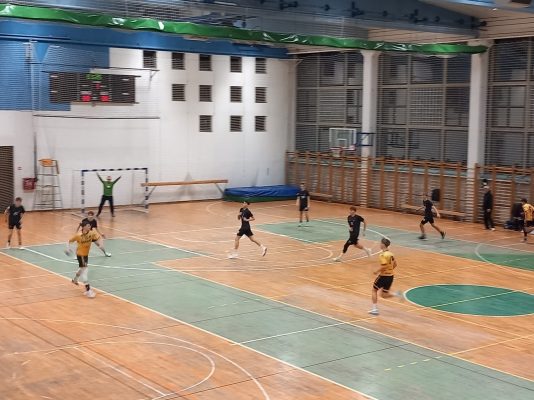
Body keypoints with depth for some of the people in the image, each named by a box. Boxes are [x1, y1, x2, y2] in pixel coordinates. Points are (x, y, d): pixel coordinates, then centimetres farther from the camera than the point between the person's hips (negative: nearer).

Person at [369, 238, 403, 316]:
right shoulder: (390, 254, 8)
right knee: (384, 295, 15)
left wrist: (377, 271, -12)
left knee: (374, 290, 11)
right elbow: (395, 264, 15)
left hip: (384, 276, -8)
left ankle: (375, 309, 9)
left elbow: (383, 266, -26)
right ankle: (397, 294, -8)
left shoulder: (383, 255, -18)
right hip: (390, 275, 8)